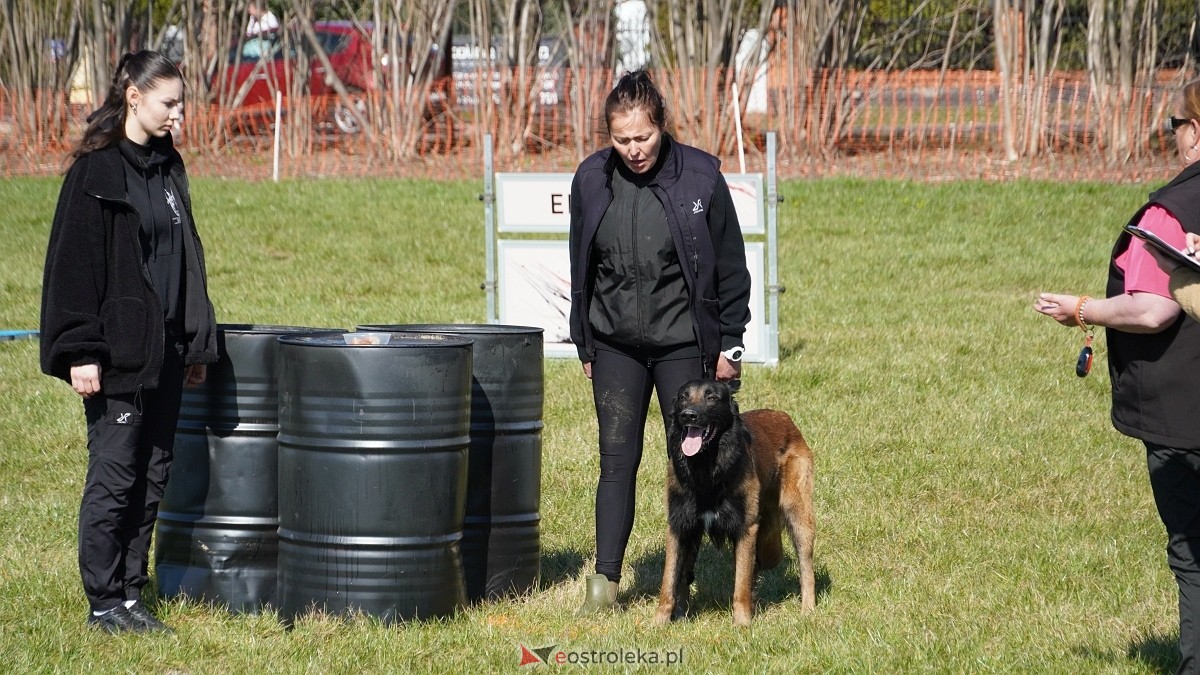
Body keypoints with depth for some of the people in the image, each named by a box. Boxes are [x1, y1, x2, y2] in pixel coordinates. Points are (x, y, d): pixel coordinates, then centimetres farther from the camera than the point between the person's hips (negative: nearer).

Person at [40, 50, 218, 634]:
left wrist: (197, 344, 16)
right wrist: (81, 352, -16)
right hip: (118, 354, -7)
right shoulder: (95, 171, -9)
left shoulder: (168, 169, 12)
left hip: (166, 352, 7)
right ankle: (104, 602, 5)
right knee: (114, 473, -2)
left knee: (152, 476, 9)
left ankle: (130, 593, 16)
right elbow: (73, 264, -11)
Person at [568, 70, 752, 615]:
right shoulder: (592, 179, -1)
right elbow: (581, 268, 10)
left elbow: (730, 267, -2)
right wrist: (584, 344, 11)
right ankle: (605, 581, 2)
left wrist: (729, 344, -1)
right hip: (616, 345, 2)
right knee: (617, 462, 0)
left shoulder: (700, 177, -10)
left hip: (684, 344, -2)